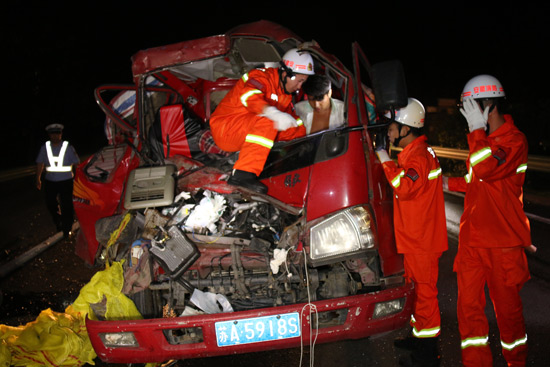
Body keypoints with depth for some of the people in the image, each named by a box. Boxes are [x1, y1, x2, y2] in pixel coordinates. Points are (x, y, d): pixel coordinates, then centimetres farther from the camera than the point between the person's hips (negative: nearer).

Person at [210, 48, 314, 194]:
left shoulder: (286, 94, 14)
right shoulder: (262, 77, -14)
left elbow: (292, 118, 17)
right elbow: (249, 95, -35)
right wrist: (275, 113, -52)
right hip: (224, 128, -9)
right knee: (267, 122, -35)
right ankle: (242, 174, -41)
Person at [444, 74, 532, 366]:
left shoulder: (514, 141, -12)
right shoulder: (483, 140, 15)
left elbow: (486, 169, -29)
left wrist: (477, 130, -23)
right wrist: (450, 183, 19)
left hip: (503, 243, -7)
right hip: (471, 240, 7)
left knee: (507, 308, 7)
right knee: (469, 305, 5)